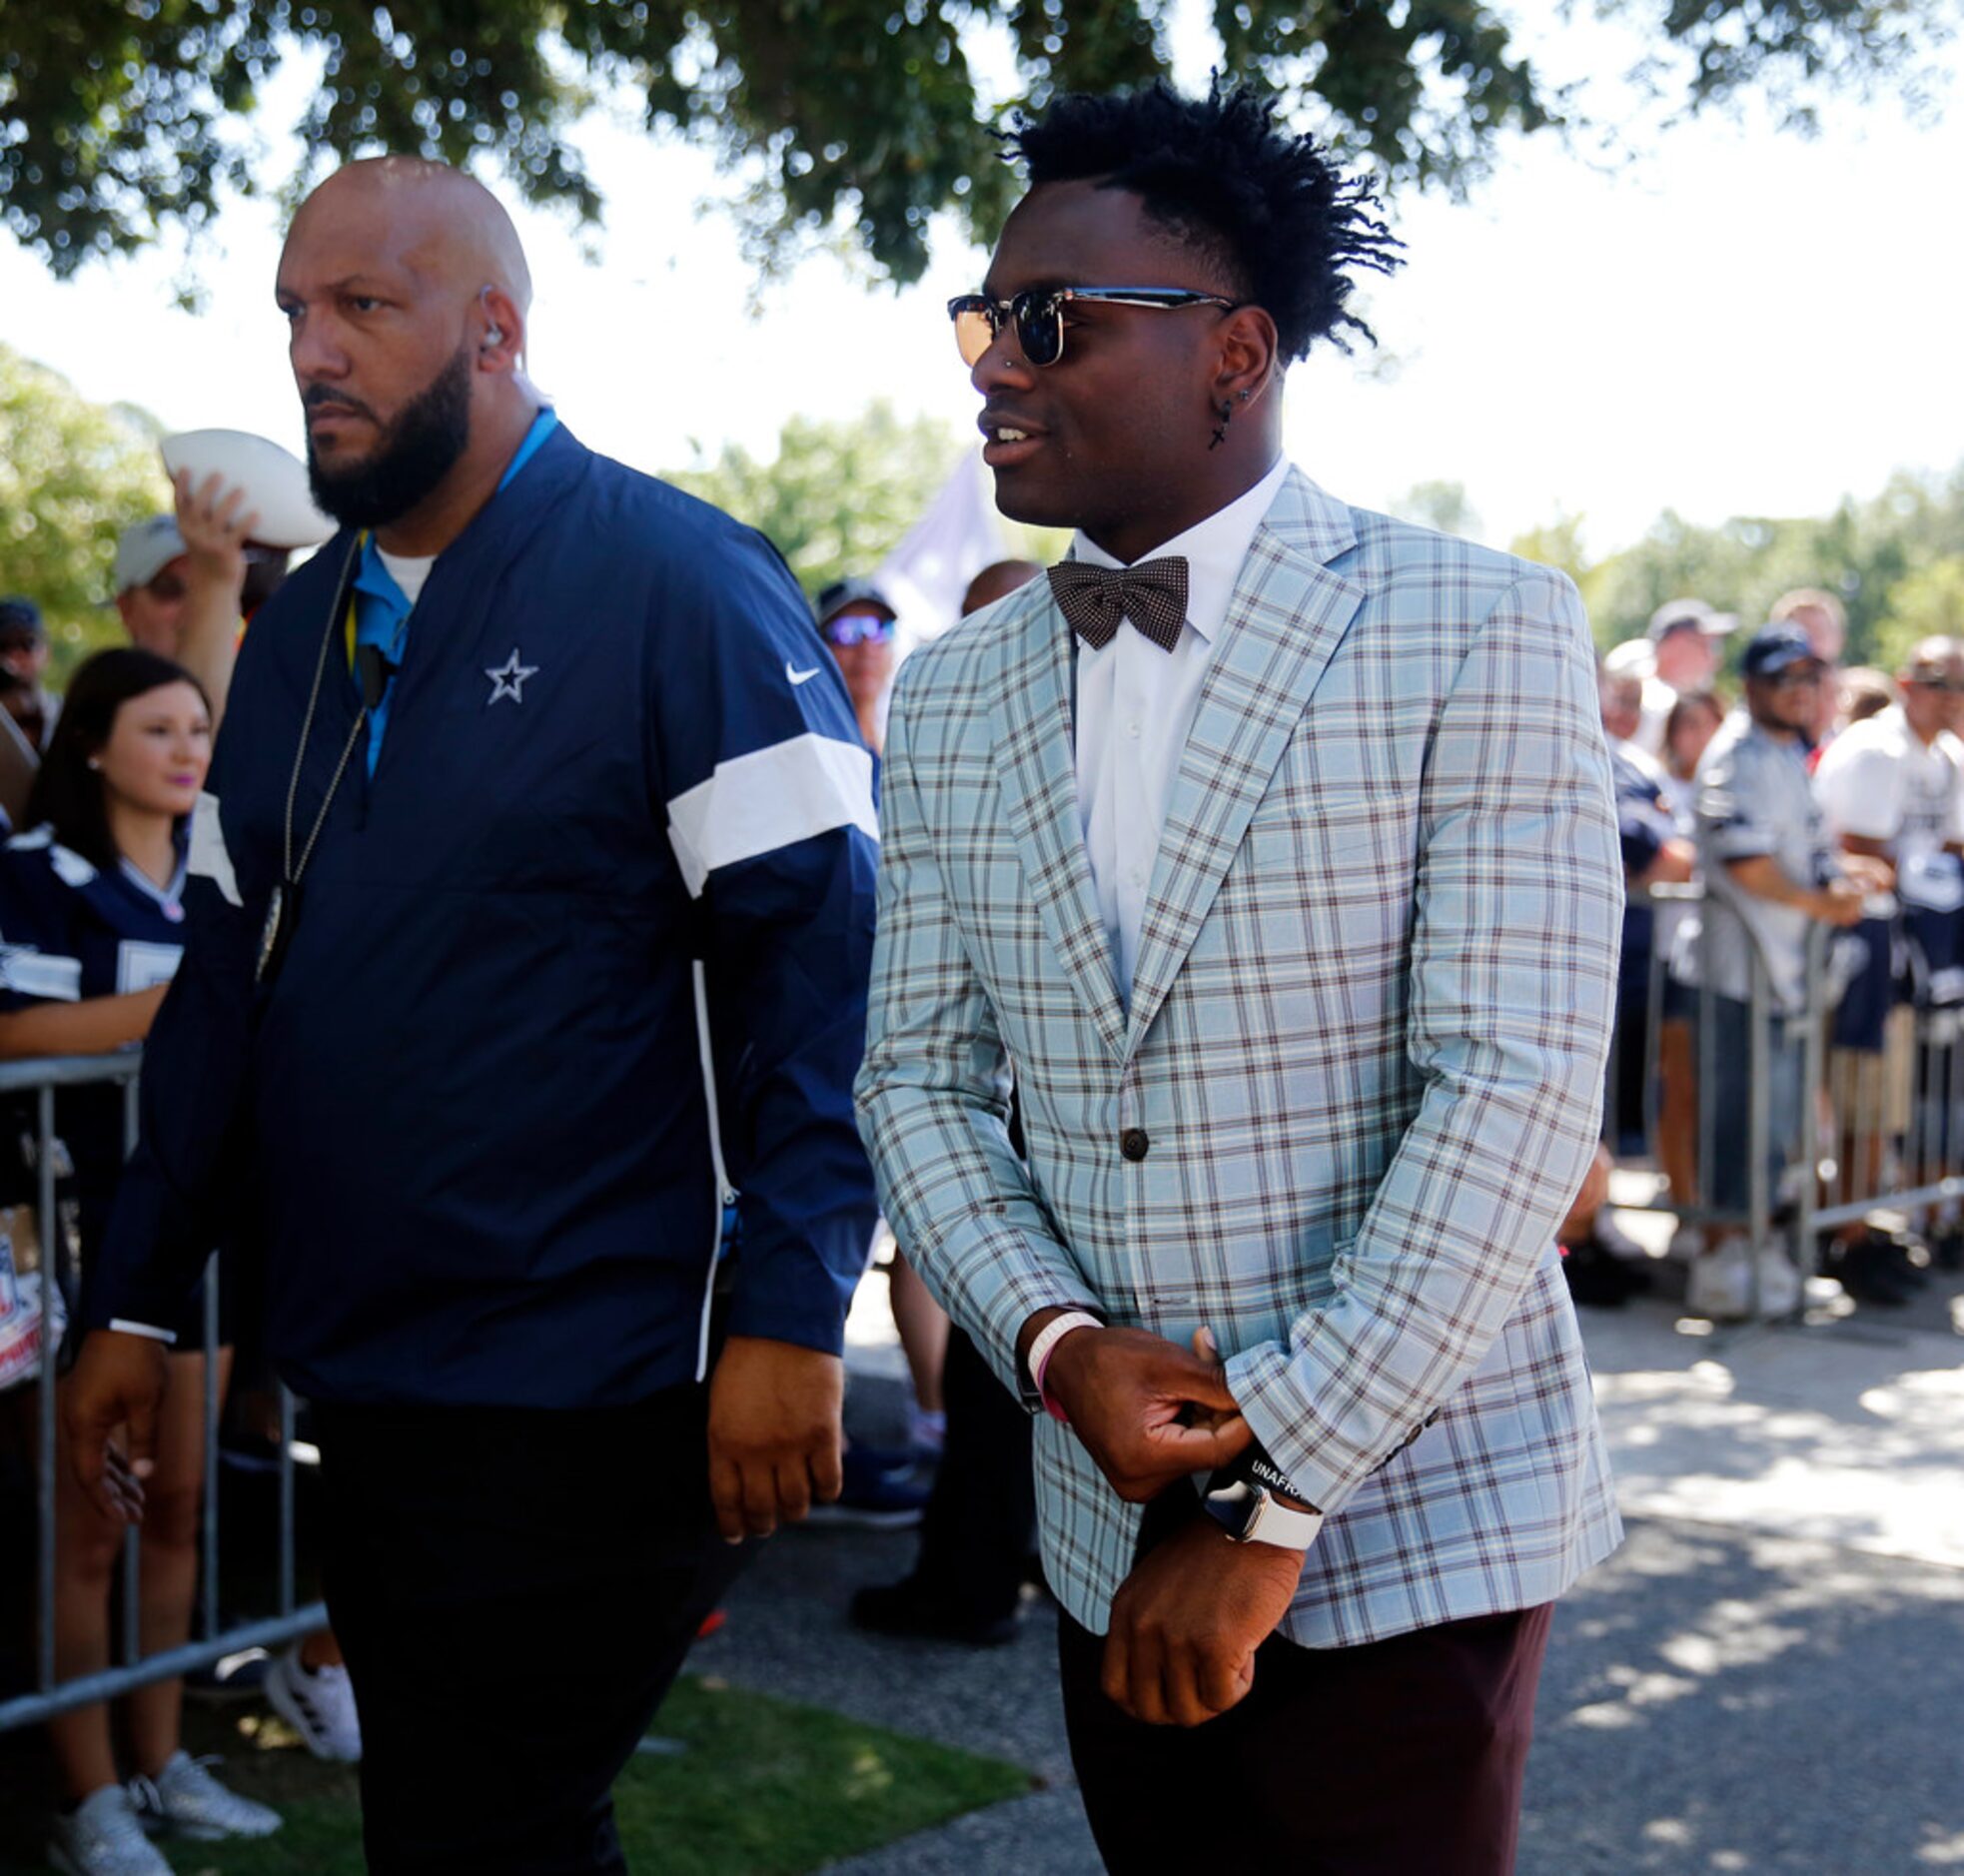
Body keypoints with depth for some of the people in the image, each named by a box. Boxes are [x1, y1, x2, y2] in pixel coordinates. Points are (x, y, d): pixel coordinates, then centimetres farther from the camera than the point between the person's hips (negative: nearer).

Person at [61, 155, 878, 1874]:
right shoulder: (301, 630, 12)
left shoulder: (681, 583, -10)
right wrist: (139, 1296, 14)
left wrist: (789, 1314, -21)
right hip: (363, 1392, 7)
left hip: (591, 1407, -7)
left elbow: (821, 949, -15)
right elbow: (229, 971, 16)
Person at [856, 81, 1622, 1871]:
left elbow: (1517, 1086, -15)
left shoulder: (1480, 633, -10)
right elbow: (923, 1076, 8)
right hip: (1112, 1530, 5)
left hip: (1410, 1532, -4)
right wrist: (1056, 1344, -11)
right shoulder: (951, 699, 7)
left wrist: (1277, 1495, -16)